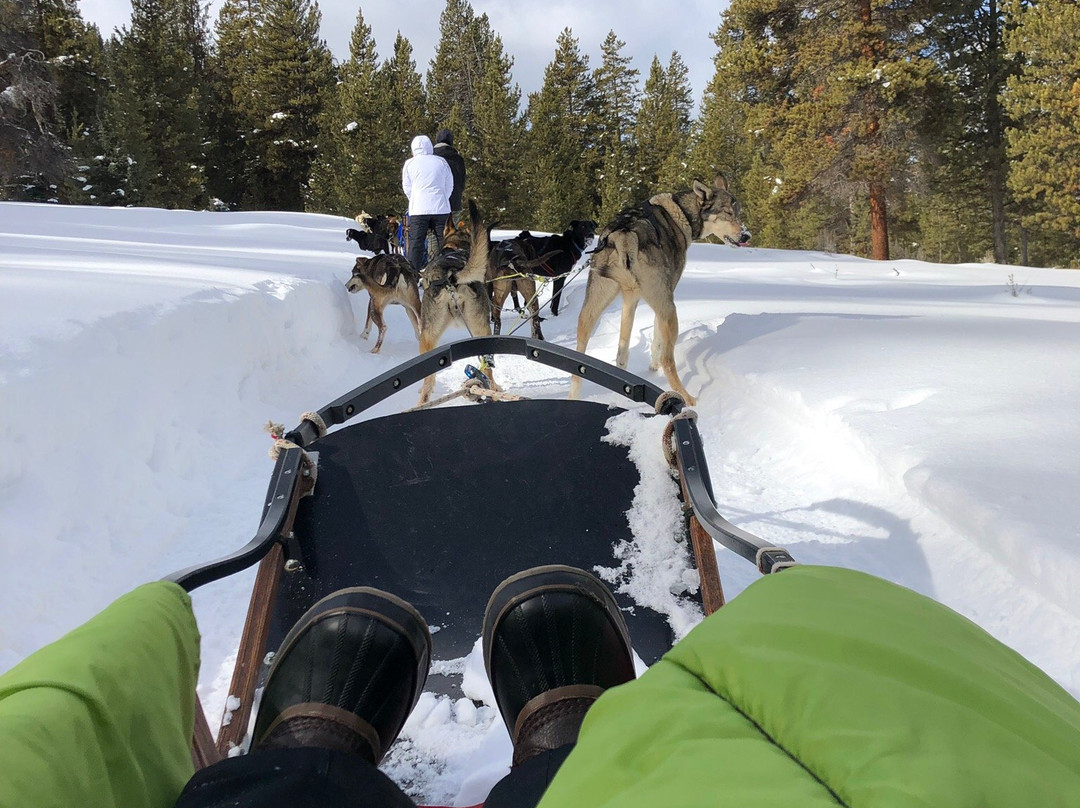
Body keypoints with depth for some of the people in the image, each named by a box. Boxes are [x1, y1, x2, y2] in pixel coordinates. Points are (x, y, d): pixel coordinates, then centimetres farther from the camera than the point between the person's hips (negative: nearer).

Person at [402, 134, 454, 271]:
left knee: (416, 242, 2)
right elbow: (449, 185, 11)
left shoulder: (409, 164, 1)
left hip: (418, 209, -1)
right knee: (442, 241, 6)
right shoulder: (441, 162, 5)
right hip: (441, 208, 1)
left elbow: (407, 188, 7)